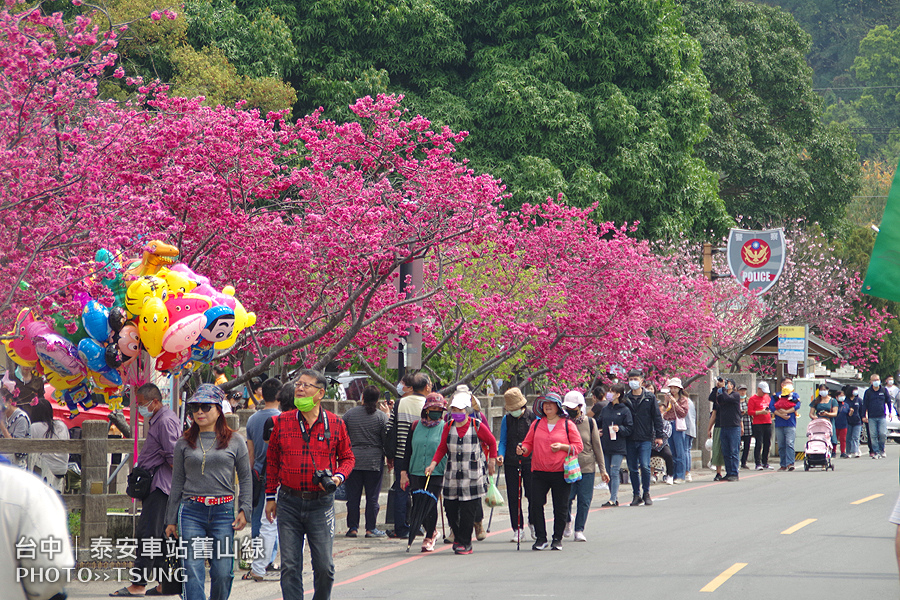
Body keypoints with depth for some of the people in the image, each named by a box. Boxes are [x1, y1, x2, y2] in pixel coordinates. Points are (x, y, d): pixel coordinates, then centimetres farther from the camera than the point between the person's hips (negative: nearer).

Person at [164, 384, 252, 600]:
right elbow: (177, 483, 13)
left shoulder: (235, 441, 8)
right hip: (191, 511, 0)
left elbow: (246, 478, 10)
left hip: (223, 511, 0)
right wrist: (171, 520, 11)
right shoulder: (184, 443, 10)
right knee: (193, 570, -10)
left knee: (222, 571, -1)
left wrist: (244, 510, -2)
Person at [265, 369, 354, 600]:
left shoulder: (335, 424, 2)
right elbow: (272, 461, 12)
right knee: (289, 566, -1)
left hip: (321, 502, -1)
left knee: (324, 566, 0)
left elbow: (348, 457, 13)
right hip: (289, 503, 1)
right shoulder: (282, 421, 5)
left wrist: (338, 477, -8)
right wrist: (270, 496, 11)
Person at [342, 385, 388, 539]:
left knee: (353, 496, 7)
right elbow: (386, 440, -3)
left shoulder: (350, 414, 2)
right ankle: (370, 528, 3)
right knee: (372, 496, 3)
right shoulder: (382, 417, -4)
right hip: (374, 461, -2)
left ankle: (352, 527, 7)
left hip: (353, 459, 2)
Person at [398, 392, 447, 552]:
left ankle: (429, 539, -1)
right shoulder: (416, 426, 9)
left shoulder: (445, 428, 1)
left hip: (437, 473, -3)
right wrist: (404, 471, 6)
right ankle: (432, 531, 28)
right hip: (417, 473, 4)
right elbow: (408, 450, 12)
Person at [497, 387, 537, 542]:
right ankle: (517, 528, 10)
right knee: (513, 497, 2)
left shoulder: (533, 417, 0)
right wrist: (500, 455, -8)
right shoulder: (506, 419, 7)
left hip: (530, 461, -2)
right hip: (511, 463, 2)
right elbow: (503, 441, 10)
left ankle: (533, 524, 21)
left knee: (532, 494, -1)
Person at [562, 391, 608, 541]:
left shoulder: (590, 423, 3)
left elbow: (597, 447, 7)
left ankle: (579, 530, 11)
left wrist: (602, 470, 6)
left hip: (587, 467, 0)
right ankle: (568, 521, 24)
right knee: (565, 498, -6)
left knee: (584, 500, -2)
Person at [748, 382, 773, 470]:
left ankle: (765, 463, 15)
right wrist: (760, 412, -18)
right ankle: (758, 463, -6)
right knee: (759, 443, -9)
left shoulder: (767, 397, 16)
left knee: (767, 443, 7)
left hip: (767, 423, 6)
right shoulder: (753, 399, -3)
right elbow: (750, 411, -8)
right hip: (757, 424, -6)